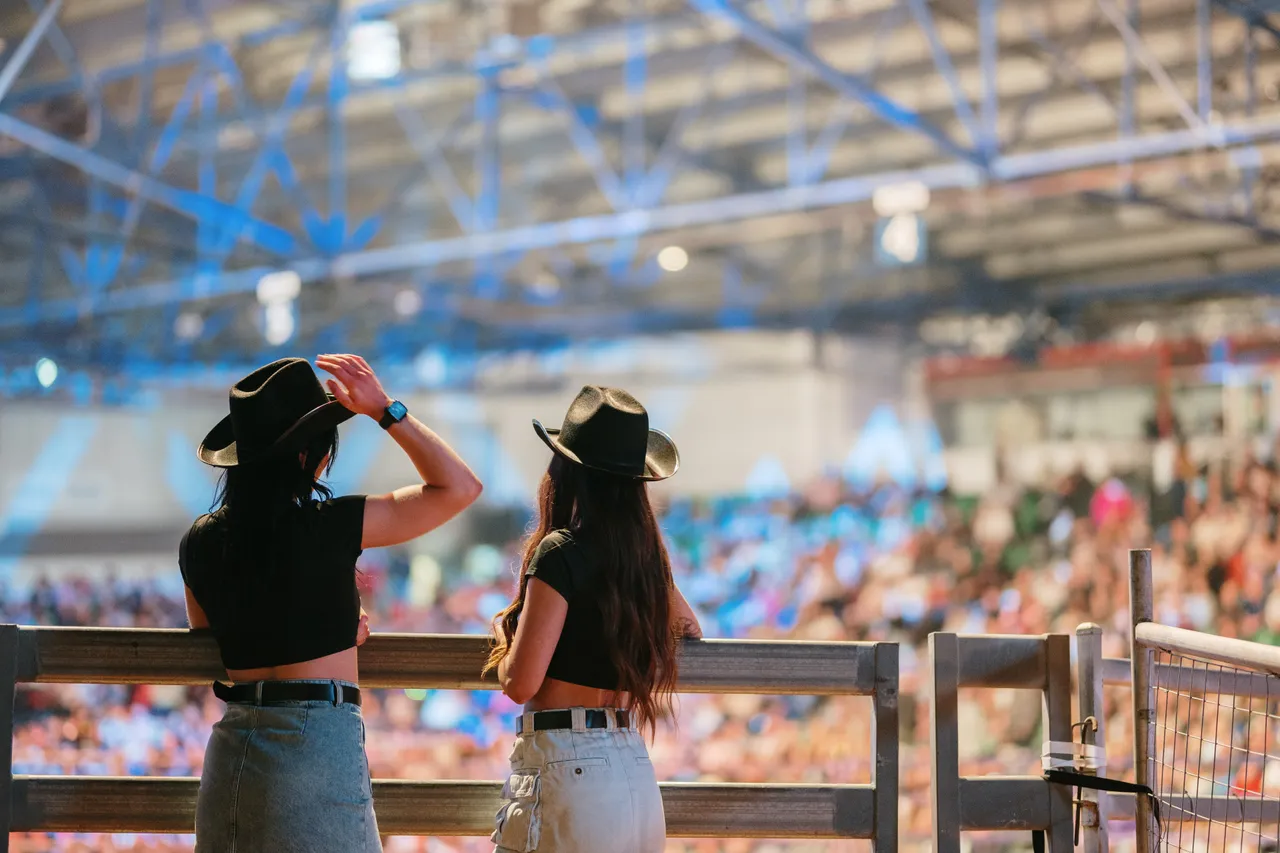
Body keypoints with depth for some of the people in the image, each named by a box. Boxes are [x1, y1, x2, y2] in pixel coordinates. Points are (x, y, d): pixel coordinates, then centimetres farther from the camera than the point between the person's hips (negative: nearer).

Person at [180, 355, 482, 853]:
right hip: (318, 740, -6)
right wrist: (385, 411, -1)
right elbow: (459, 488, -6)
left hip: (231, 748, 6)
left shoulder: (199, 541, 5)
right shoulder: (325, 526, -12)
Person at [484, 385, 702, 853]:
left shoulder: (559, 553, -11)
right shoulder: (645, 556, 9)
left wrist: (502, 634, 6)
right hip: (636, 776, 7)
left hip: (567, 769, -7)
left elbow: (520, 683, -13)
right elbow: (689, 630, 30)